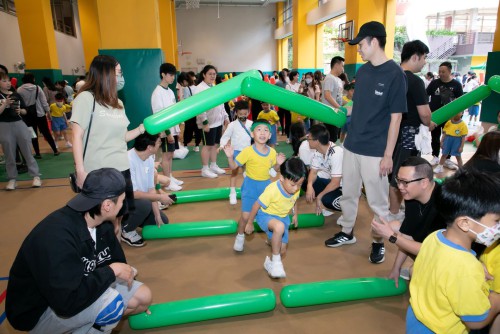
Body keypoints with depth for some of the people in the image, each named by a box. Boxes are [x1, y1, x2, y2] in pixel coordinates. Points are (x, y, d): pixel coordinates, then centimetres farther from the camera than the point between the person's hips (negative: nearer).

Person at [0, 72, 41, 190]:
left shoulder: (16, 95, 8)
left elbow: (25, 111, 11)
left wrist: (20, 111, -9)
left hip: (19, 124, 2)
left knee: (27, 151, 2)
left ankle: (36, 176, 6)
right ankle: (12, 179, 15)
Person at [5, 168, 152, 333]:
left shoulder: (101, 224, -7)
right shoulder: (56, 236, -33)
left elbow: (116, 261, 7)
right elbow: (68, 301, -37)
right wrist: (112, 271, -27)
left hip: (72, 288, 8)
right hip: (39, 312, -8)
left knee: (143, 296, 1)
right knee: (111, 301, -31)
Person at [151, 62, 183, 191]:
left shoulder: (170, 91, 13)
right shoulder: (158, 93, -13)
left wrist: (177, 129, 15)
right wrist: (168, 133, -19)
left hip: (173, 129, 8)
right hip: (165, 131, -8)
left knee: (171, 154, 14)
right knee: (166, 155, -1)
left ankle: (171, 177, 24)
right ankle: (168, 182, 7)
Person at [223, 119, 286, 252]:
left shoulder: (272, 152, -4)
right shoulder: (247, 151, -16)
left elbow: (274, 169, 11)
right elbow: (233, 166, -13)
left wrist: (278, 164, -10)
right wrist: (230, 157, -31)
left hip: (266, 185, 3)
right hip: (250, 186, -3)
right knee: (246, 216, -4)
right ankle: (240, 237, 25)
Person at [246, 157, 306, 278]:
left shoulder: (296, 189, -16)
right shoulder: (272, 190, -33)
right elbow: (257, 205, -21)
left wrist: (295, 215, 19)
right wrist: (249, 223, -10)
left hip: (283, 218, 6)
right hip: (265, 216, -6)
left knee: (282, 251, 8)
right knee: (279, 227, -40)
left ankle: (270, 263, 44)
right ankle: (275, 261, -21)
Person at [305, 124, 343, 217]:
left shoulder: (336, 154, -31)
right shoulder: (318, 152, -6)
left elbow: (335, 183, -29)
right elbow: (313, 172, 0)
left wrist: (319, 196, -18)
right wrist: (309, 186, -21)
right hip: (333, 182, 8)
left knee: (327, 200, -33)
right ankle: (325, 207, 0)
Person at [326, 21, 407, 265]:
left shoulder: (395, 74, -11)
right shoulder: (362, 71, 8)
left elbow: (395, 117, -12)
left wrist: (388, 155, -12)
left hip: (375, 150, -6)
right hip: (352, 145, 7)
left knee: (377, 201, 7)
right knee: (348, 193, 17)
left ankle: (378, 242, 27)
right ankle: (346, 232, 34)